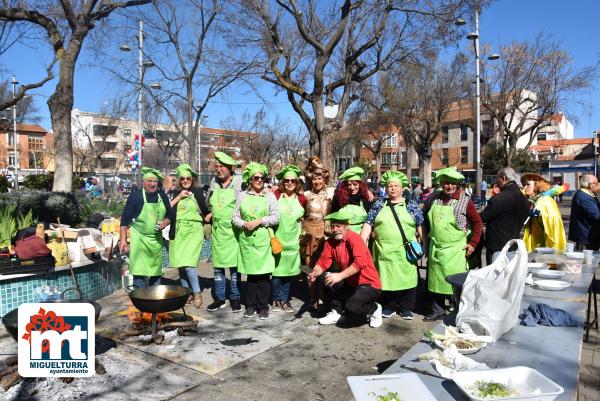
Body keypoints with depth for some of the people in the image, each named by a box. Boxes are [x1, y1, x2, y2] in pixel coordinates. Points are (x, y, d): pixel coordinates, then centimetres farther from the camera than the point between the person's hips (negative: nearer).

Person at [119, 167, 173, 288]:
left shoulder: (162, 196, 5)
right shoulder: (135, 196, -8)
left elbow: (170, 215, 15)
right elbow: (125, 219, -6)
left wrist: (165, 222, -7)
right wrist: (123, 240, -10)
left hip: (157, 239, 5)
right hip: (139, 239, -5)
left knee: (156, 273, 13)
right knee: (140, 273, -8)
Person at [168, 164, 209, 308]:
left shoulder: (197, 192, 3)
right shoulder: (175, 193, 10)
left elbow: (206, 211, 8)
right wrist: (179, 197, -8)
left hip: (194, 230, -4)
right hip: (178, 231, 4)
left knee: (188, 263, -15)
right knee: (180, 264, 7)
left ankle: (197, 293, -4)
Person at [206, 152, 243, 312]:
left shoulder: (239, 183, -6)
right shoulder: (213, 183, 8)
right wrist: (212, 215, 8)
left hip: (233, 231, -4)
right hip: (217, 231, 5)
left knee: (234, 266, 3)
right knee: (217, 266, 10)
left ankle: (235, 299, 15)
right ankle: (219, 298, 21)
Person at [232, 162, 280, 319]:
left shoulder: (269, 195, 5)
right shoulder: (242, 195, 9)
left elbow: (276, 217, -1)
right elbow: (235, 217, 8)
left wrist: (259, 221, -13)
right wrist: (244, 224, -11)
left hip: (263, 238, -1)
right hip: (246, 239, 1)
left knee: (264, 273, -1)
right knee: (250, 272, 7)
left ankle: (263, 306, 10)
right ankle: (250, 305, 19)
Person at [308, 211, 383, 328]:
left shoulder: (354, 238, -22)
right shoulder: (330, 241, 0)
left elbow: (361, 262, -36)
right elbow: (323, 262, -3)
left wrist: (340, 276, -43)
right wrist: (315, 273, -24)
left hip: (369, 285, -7)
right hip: (350, 284, 7)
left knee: (351, 307, -29)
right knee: (325, 277, -9)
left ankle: (374, 309, 6)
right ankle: (337, 312, 7)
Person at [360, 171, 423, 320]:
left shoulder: (411, 205, 6)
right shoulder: (379, 205, 8)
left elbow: (420, 226, 6)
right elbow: (368, 224, 4)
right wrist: (361, 243, -5)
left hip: (405, 251, -1)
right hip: (384, 250, 1)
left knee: (407, 278, 3)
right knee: (387, 278, 7)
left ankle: (406, 308, 19)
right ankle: (390, 306, 22)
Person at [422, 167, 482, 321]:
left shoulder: (465, 201, -7)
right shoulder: (434, 199, 5)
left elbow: (477, 222, -4)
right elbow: (425, 219, 16)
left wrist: (473, 243, -10)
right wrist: (427, 239, 16)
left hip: (456, 250, -4)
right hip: (436, 249, 5)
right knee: (436, 280, 13)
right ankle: (438, 311, 29)